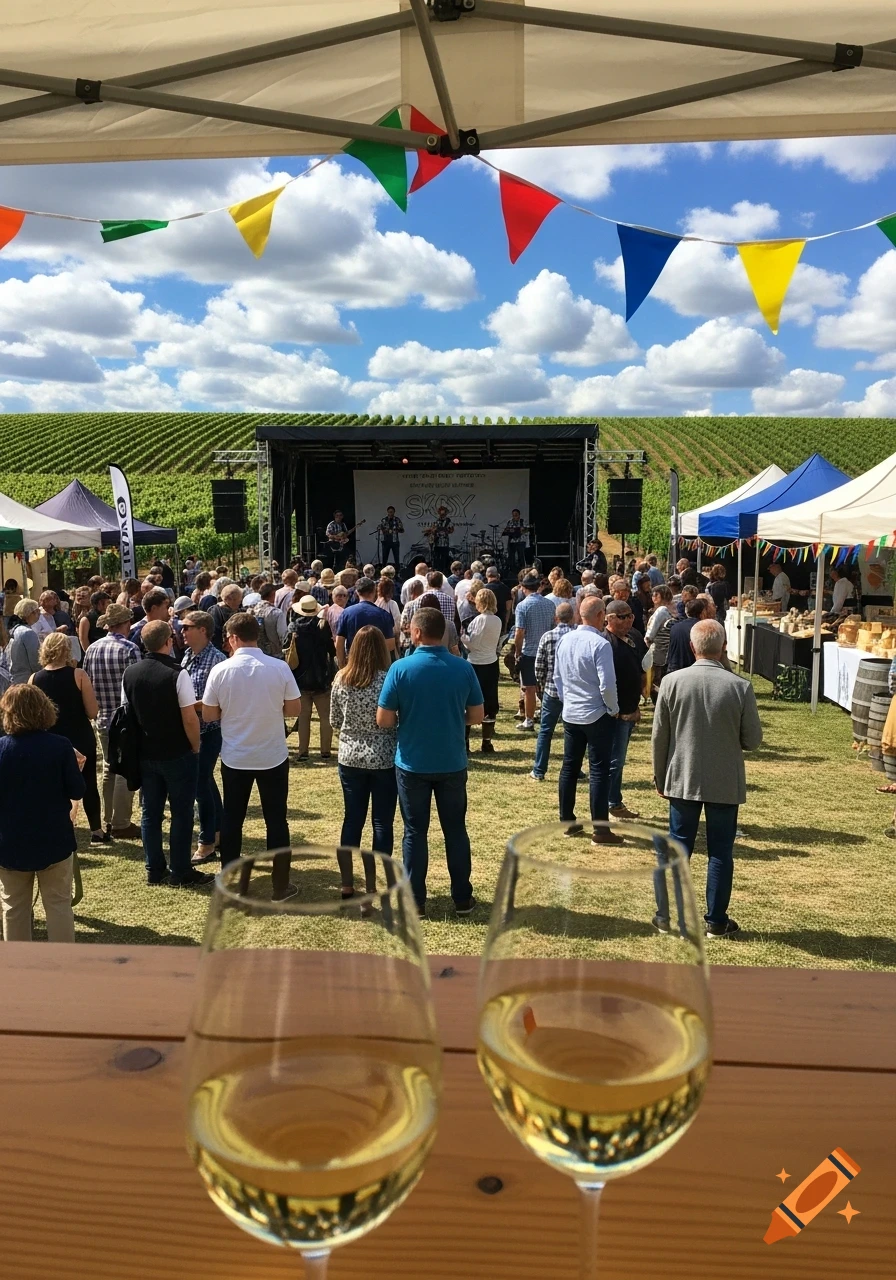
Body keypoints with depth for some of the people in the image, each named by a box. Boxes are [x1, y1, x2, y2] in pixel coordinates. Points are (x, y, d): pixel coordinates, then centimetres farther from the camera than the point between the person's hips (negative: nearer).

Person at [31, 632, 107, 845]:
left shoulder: (34, 680, -6)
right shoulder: (78, 675, -15)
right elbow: (92, 712, -15)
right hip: (81, 741, -2)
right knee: (89, 786, 13)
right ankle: (97, 832, 23)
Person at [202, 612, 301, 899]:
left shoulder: (221, 671, -11)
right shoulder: (280, 668, -11)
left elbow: (208, 715, -3)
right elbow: (294, 709, -3)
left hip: (234, 758, 0)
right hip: (273, 757, 0)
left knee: (231, 820, 14)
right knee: (276, 821, 10)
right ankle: (280, 886, 17)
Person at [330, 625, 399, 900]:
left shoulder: (341, 679, -2)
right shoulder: (388, 679, -14)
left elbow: (334, 721, 6)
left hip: (350, 758, 4)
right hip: (384, 759, -3)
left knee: (352, 820, 12)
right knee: (382, 823, 6)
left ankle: (347, 885, 19)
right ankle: (373, 886, 10)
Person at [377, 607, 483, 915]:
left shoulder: (401, 668, -13)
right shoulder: (463, 668, -6)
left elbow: (384, 721, -12)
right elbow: (477, 716, 0)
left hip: (413, 764, -2)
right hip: (452, 763, 2)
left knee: (415, 833, 10)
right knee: (455, 830, 14)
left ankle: (415, 902, 17)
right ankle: (463, 899, 22)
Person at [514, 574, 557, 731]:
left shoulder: (523, 605, -12)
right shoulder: (550, 604, 1)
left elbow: (520, 632, -15)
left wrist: (517, 652, -4)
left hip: (529, 652, -4)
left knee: (529, 688, 3)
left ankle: (529, 721, 8)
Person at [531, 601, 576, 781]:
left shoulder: (547, 636, -6)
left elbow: (539, 666, -3)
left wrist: (542, 684, 13)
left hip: (551, 690, 0)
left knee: (545, 731, 10)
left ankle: (539, 771, 12)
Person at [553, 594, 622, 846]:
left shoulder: (565, 640, 2)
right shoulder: (600, 644, -19)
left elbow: (557, 676, 10)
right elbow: (607, 685, -21)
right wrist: (614, 709, -5)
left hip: (570, 714, 6)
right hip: (597, 716, -6)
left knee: (569, 767, 14)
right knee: (599, 771, -1)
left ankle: (566, 821, 24)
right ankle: (601, 830, 2)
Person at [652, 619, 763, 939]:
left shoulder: (672, 682, -10)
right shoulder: (741, 687, -13)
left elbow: (659, 736, -4)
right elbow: (753, 740, -5)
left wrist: (660, 778, 8)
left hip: (683, 780, 1)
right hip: (726, 783, -1)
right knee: (720, 852, 10)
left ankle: (664, 916, 18)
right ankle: (716, 921, 19)